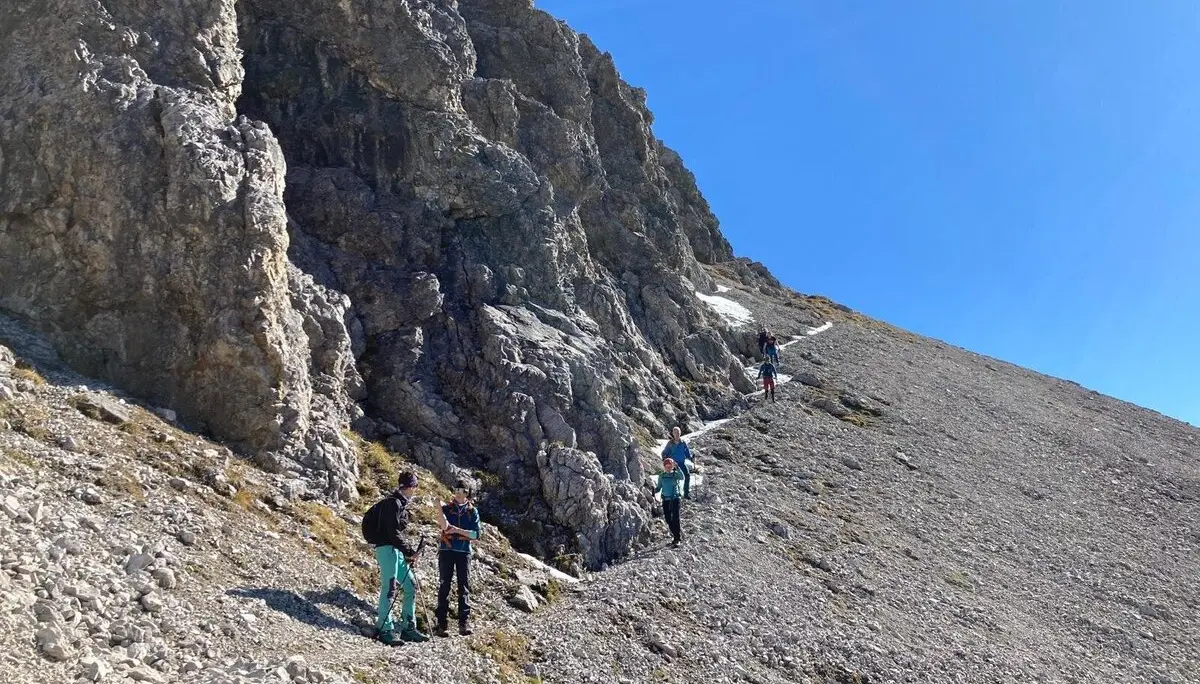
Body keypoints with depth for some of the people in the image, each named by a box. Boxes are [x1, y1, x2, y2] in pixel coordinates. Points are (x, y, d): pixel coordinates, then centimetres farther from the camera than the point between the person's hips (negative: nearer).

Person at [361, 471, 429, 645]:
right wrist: (410, 551, -16)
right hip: (386, 548, -10)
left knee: (410, 585, 9)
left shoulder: (400, 503, 17)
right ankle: (384, 629, -8)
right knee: (389, 587, -12)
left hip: (395, 549, 10)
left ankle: (408, 628, 13)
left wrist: (409, 551, 10)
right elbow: (393, 532, -19)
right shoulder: (393, 503, -12)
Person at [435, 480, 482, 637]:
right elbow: (444, 527, -13)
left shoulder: (472, 511, 8)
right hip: (446, 550, 0)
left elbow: (476, 534, -1)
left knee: (464, 587, -2)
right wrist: (439, 508, -25)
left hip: (464, 551, 1)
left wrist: (458, 530, -11)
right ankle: (442, 623, -1)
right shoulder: (447, 508, 6)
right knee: (444, 586, -2)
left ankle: (463, 623, -2)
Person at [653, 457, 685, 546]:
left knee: (675, 519, -10)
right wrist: (654, 490, -8)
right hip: (665, 499, 4)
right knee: (668, 520, 7)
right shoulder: (661, 476, 8)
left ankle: (677, 539, -7)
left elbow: (682, 477, -24)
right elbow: (659, 488, 13)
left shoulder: (675, 474, -2)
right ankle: (678, 534, 25)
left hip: (675, 499, -4)